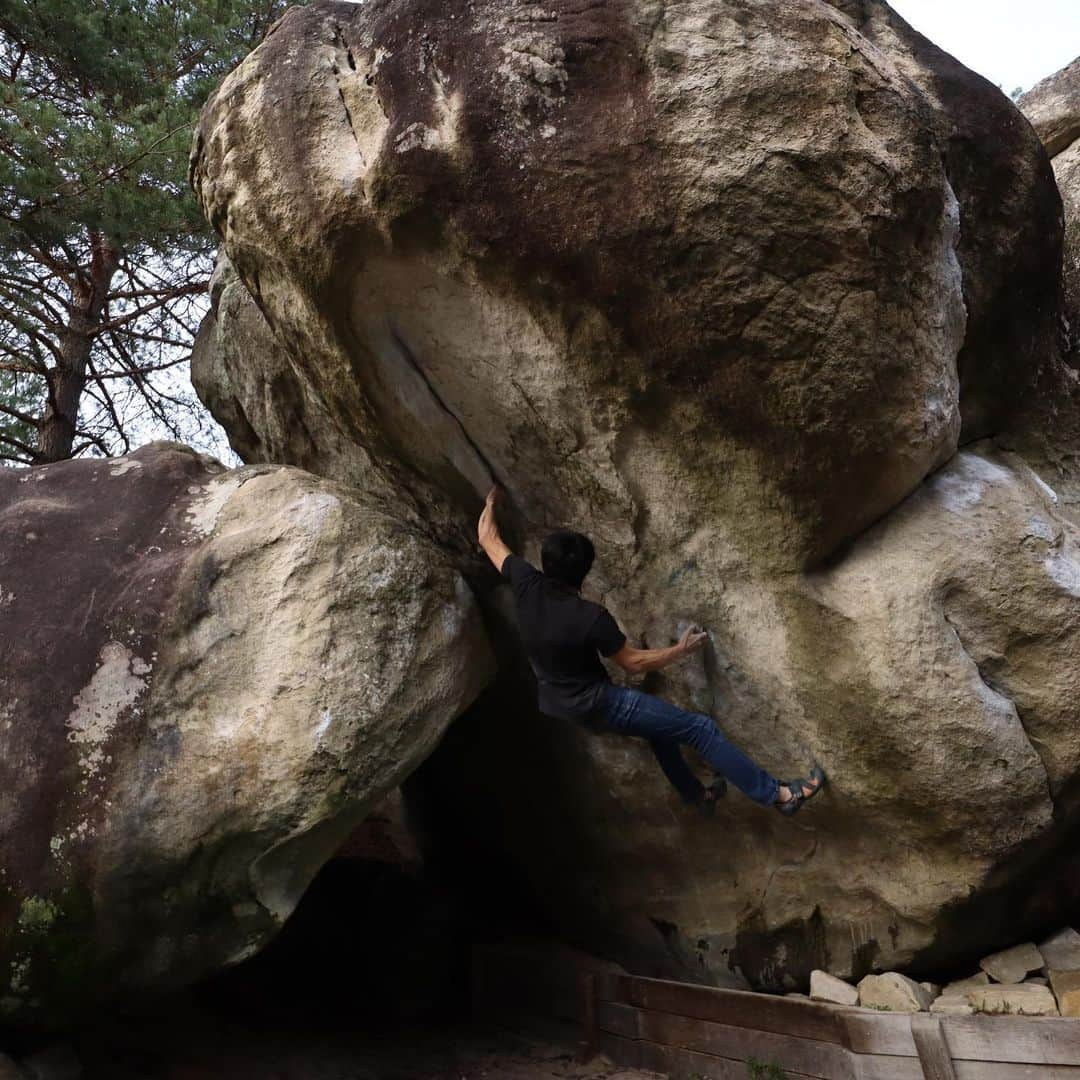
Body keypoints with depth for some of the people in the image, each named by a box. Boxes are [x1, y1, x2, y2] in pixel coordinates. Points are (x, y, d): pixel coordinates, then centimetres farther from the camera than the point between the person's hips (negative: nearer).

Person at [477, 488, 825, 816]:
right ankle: (778, 794, 1)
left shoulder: (527, 585, -13)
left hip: (556, 704, 8)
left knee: (659, 722, 30)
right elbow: (634, 663, -15)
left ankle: (696, 795, 43)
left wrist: (491, 502, 20)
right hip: (597, 705, -8)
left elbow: (488, 538, 2)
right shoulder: (591, 618, -27)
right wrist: (681, 650, -1)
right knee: (700, 728, -3)